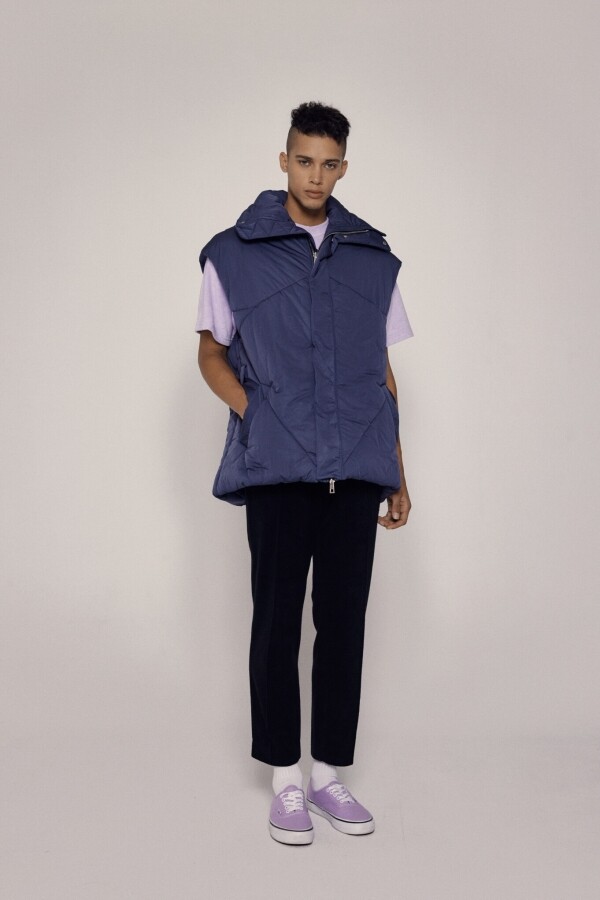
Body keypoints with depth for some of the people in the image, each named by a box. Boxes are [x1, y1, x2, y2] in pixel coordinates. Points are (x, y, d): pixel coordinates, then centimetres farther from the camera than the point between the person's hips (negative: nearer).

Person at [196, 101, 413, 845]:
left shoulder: (374, 258, 12)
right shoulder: (236, 252, 4)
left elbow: (383, 370, 14)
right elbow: (211, 352, 8)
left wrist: (398, 474, 11)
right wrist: (255, 414, -9)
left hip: (356, 470, 3)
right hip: (276, 469, -2)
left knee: (344, 621, 7)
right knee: (277, 621, 4)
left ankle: (330, 773, 21)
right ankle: (286, 780, 17)